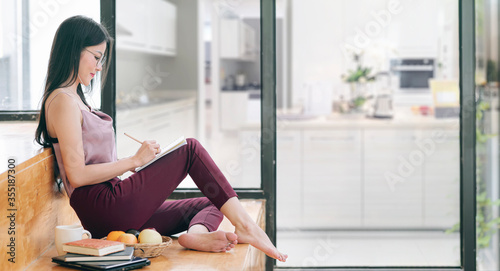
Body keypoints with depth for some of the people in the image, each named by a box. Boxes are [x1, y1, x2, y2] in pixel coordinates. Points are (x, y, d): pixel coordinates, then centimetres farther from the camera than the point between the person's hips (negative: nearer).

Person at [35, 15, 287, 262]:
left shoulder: (74, 99, 22)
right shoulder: (64, 101, -10)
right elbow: (77, 175, -17)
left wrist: (137, 160, 11)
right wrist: (134, 160, -10)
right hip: (105, 208, -10)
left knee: (210, 204, 6)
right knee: (190, 149, -7)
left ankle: (196, 234, -28)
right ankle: (243, 225, -14)